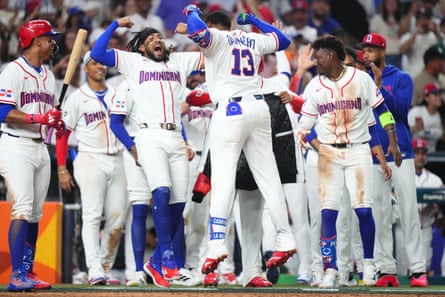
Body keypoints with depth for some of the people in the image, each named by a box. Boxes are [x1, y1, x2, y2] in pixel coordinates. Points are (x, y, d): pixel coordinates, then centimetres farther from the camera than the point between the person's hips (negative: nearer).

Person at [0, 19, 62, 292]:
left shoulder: (48, 75, 18)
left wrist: (58, 121, 2)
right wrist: (39, 118, -25)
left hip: (40, 147, 8)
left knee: (35, 214, 8)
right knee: (23, 209, -17)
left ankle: (28, 272, 13)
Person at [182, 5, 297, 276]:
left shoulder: (215, 38, 1)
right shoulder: (253, 40, 17)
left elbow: (197, 31, -20)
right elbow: (283, 41, 33)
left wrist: (191, 11, 1)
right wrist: (254, 21, 39)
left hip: (231, 110, -6)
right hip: (259, 108, 6)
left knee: (223, 178, -12)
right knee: (268, 177, 9)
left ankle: (217, 244, -21)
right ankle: (285, 240, 9)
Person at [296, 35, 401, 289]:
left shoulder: (361, 78, -1)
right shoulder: (314, 87, 5)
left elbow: (382, 109, 3)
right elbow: (305, 123, 9)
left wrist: (393, 142, -3)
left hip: (358, 151, -2)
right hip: (329, 153, 2)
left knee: (363, 208, -8)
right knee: (328, 211, -7)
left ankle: (369, 264, 9)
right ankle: (331, 270, -4)